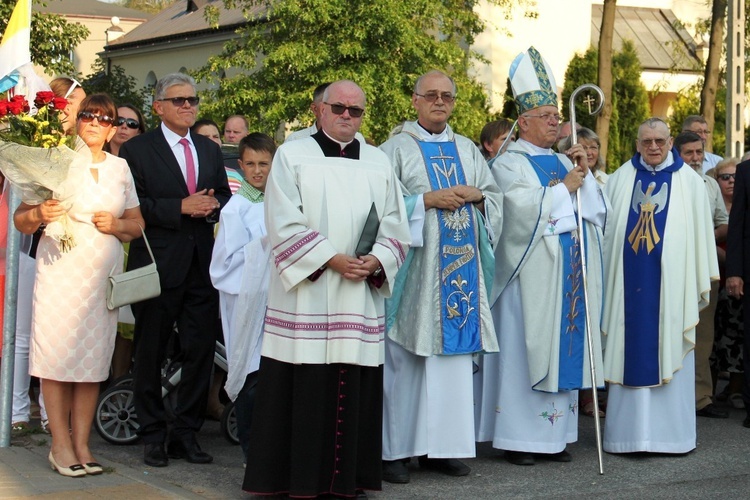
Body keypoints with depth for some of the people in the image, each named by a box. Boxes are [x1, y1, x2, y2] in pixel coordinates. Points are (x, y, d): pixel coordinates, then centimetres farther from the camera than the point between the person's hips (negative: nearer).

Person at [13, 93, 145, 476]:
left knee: (94, 355, 3)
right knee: (56, 352, -5)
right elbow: (21, 219, 4)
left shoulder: (120, 168, 13)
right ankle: (60, 445, 3)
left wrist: (116, 224, -2)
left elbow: (136, 224, 18)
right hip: (61, 269, -3)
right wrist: (39, 215, -17)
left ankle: (81, 444, 9)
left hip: (103, 272, 3)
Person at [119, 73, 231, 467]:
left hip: (202, 264, 5)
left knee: (200, 351, 5)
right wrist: (181, 207, -17)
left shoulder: (210, 150, 16)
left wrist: (213, 205, -5)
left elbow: (225, 197, 18)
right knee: (151, 353, 4)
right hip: (158, 265, -5)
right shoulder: (137, 150, -1)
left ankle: (185, 433, 16)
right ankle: (152, 435, 15)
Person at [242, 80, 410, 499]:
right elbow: (284, 225, -6)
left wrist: (376, 261, -8)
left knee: (356, 388, 4)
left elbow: (396, 229, 11)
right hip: (306, 297, -3)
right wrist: (331, 260, -14)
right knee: (305, 389, -3)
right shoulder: (293, 156, 3)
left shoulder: (379, 163, 14)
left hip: (361, 300, 4)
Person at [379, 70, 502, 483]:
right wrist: (428, 200, -15)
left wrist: (476, 195, -3)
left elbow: (497, 197, 17)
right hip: (415, 267, -5)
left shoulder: (467, 150, 17)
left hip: (460, 265, 5)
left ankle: (440, 446, 9)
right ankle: (394, 448, 0)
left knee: (454, 353, 3)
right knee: (405, 356, -5)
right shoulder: (397, 148, 1)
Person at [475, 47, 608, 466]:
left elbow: (599, 210, 13)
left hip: (570, 275, 6)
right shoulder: (509, 164, -3)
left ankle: (555, 434, 12)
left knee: (564, 349, 6)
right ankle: (517, 438, 1)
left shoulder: (565, 162, 16)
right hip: (532, 272, -6)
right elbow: (522, 209, -18)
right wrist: (565, 187, -9)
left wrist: (585, 175, -3)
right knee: (526, 350, -4)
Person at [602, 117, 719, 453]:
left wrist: (702, 283, 1)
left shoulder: (689, 182, 3)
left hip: (670, 283, -1)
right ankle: (628, 431, 8)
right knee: (631, 354, 3)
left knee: (669, 354, 1)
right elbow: (606, 230, 10)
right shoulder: (620, 180, 8)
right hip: (630, 283, 1)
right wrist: (606, 279, 7)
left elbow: (700, 233, 4)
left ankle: (671, 432, 7)